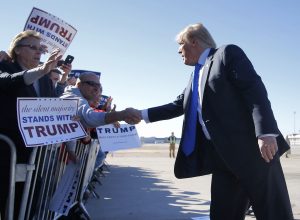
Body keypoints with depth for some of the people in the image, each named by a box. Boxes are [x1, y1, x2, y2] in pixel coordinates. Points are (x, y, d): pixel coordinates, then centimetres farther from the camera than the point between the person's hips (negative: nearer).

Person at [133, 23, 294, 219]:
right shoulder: (196, 77, 24)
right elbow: (178, 106, 30)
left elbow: (255, 90, -11)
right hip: (223, 158, 8)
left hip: (252, 149, -8)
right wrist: (142, 114, 24)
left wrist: (266, 133, -22)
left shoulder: (227, 53, 0)